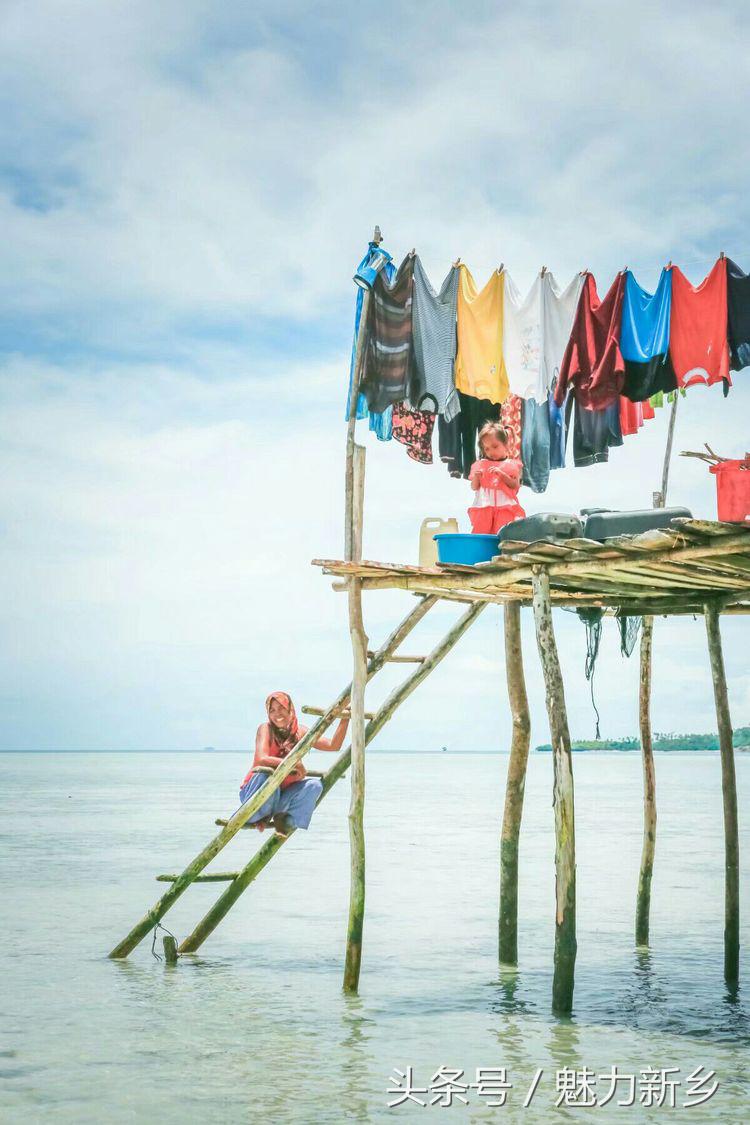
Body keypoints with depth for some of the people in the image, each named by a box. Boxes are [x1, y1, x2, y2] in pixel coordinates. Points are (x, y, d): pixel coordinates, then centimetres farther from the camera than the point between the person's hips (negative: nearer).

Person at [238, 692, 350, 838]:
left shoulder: (300, 732, 0)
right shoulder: (266, 728, -13)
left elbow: (333, 745, -6)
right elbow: (261, 759, -29)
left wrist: (344, 720, -17)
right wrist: (294, 763, -33)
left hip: (281, 795, 4)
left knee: (314, 785, -18)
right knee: (266, 775, -36)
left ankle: (286, 820, -6)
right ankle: (258, 818, -10)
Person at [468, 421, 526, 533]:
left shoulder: (512, 465, 8)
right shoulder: (480, 465, 14)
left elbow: (515, 485, -2)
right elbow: (474, 487, 13)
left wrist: (501, 474, -14)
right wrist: (476, 477, -9)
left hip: (505, 508, -2)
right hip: (483, 507, 2)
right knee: (479, 534, -7)